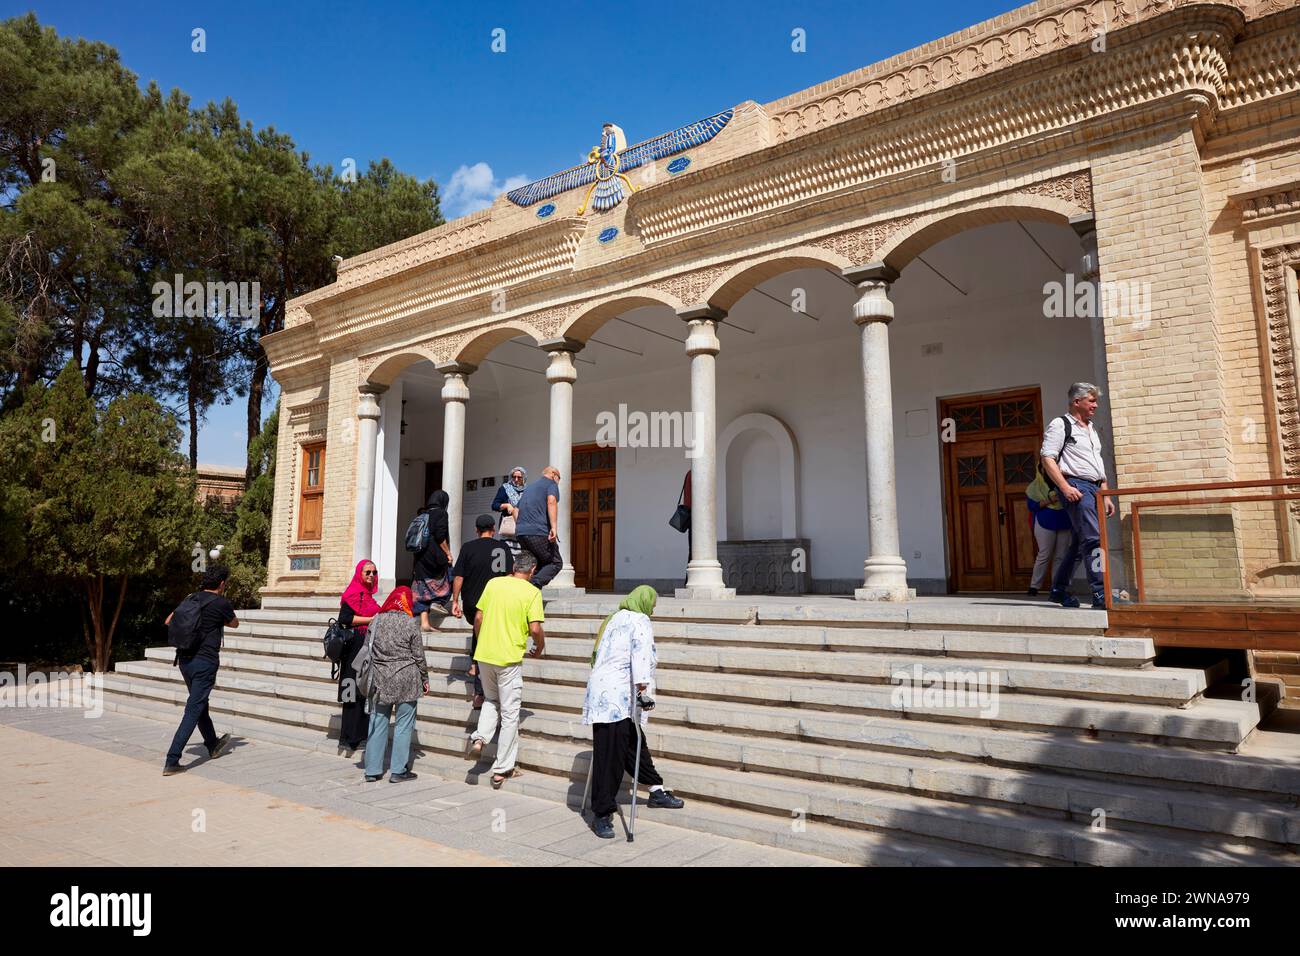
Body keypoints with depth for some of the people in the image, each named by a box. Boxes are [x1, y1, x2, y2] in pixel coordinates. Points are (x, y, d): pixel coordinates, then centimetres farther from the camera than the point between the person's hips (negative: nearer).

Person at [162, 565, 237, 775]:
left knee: (200, 705, 20)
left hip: (184, 660, 7)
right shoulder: (222, 603, -9)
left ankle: (213, 746, 38)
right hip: (205, 662, -7)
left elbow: (168, 621, 15)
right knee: (193, 711, -4)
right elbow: (235, 624, 9)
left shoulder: (191, 599, 7)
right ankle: (172, 761, -8)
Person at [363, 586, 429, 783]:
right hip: (406, 681, -4)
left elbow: (369, 650, 7)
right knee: (403, 724, 5)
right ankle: (398, 771, 8)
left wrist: (374, 674, 17)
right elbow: (419, 656, -4)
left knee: (378, 723, 12)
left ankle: (372, 770, 17)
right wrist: (425, 679, 9)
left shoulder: (377, 620, 3)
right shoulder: (410, 623, -8)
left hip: (380, 680, 4)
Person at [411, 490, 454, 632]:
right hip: (435, 555, -7)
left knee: (423, 590, 6)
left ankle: (424, 622, 3)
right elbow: (440, 536, -16)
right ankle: (438, 602, -1)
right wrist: (448, 553, -7)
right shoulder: (441, 513, -6)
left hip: (420, 556, 7)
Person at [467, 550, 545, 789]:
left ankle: (479, 737, 5)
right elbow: (535, 628, -15)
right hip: (510, 658, -4)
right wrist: (539, 648, 5)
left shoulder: (493, 583, 4)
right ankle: (502, 769, 11)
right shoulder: (532, 592, -8)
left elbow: (478, 618, 7)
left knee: (491, 700, 27)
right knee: (510, 713, 6)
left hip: (484, 655, 4)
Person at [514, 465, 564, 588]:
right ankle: (533, 586, -17)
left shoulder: (529, 487, 28)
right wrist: (554, 527, -24)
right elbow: (551, 501, -15)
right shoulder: (551, 484, 5)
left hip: (520, 532, 7)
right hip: (539, 532, -7)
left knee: (537, 566, 16)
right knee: (556, 563, 2)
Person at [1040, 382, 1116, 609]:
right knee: (1094, 539, -17)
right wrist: (1065, 487, -20)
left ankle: (1059, 590, 20)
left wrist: (1105, 495, 19)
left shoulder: (1092, 430, 25)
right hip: (1076, 487, -9)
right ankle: (1101, 594, -18)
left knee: (1078, 543, 10)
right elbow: (1047, 458, -12)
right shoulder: (1060, 425, -2)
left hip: (1094, 488, 9)